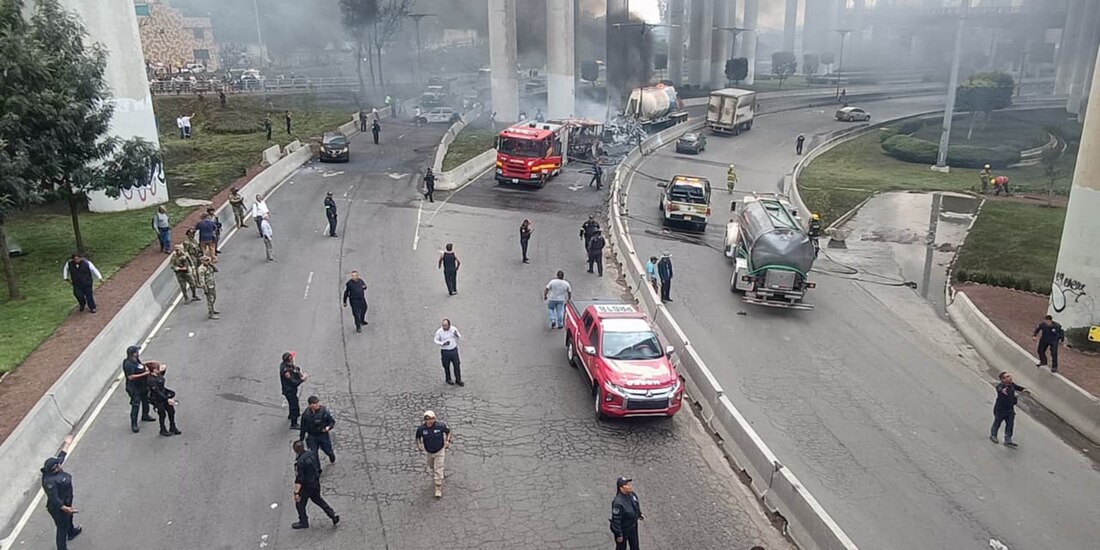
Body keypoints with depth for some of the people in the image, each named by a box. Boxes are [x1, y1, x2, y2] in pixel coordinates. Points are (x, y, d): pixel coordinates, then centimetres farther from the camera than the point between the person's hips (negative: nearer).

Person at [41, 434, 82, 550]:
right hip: (58, 507, -10)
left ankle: (71, 532, 63)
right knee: (62, 527, 7)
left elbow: (61, 456, 5)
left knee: (68, 518, 35)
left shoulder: (54, 470, -12)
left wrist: (67, 444, 15)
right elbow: (54, 499, -34)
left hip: (66, 502, 10)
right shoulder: (49, 481, -38)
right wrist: (65, 508, -31)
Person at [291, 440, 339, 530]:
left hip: (306, 486, -8)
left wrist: (296, 492, -21)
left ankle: (303, 522, 31)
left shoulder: (300, 462, -28)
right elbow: (318, 467, 8)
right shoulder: (313, 453, -6)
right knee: (318, 499, 27)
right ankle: (333, 515, 26)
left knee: (300, 503, 15)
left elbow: (299, 479, -26)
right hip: (316, 483, 8)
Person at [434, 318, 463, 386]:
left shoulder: (454, 329, -9)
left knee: (457, 365, 7)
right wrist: (442, 343, -22)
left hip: (454, 350, 2)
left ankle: (458, 380, 24)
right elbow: (436, 340, -3)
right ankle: (448, 379, 35)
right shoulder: (439, 331, -15)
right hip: (445, 351, -2)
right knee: (446, 366, 12)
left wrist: (457, 335, -21)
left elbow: (460, 338, 4)